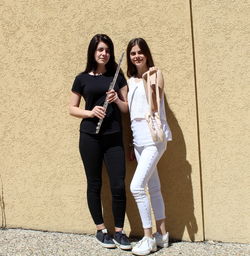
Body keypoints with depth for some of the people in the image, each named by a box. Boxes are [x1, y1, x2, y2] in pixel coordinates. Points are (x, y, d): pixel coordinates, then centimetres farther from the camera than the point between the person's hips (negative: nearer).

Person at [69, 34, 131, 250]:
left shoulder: (117, 76, 8)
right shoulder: (82, 78, 4)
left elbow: (127, 108, 8)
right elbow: (72, 109, 6)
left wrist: (117, 100, -12)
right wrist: (90, 112, -12)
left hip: (114, 137, 1)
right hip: (90, 137, -1)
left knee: (119, 186, -3)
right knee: (94, 184, 7)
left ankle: (119, 231, 13)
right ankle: (101, 230, 21)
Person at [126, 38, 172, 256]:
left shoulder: (156, 73, -4)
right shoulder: (131, 80, 15)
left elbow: (155, 107, -13)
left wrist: (149, 81, -26)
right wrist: (132, 144, 15)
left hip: (154, 136, -7)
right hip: (138, 137, 7)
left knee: (136, 186, -14)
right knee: (153, 187, 11)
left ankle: (149, 237, -1)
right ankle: (162, 234, 21)